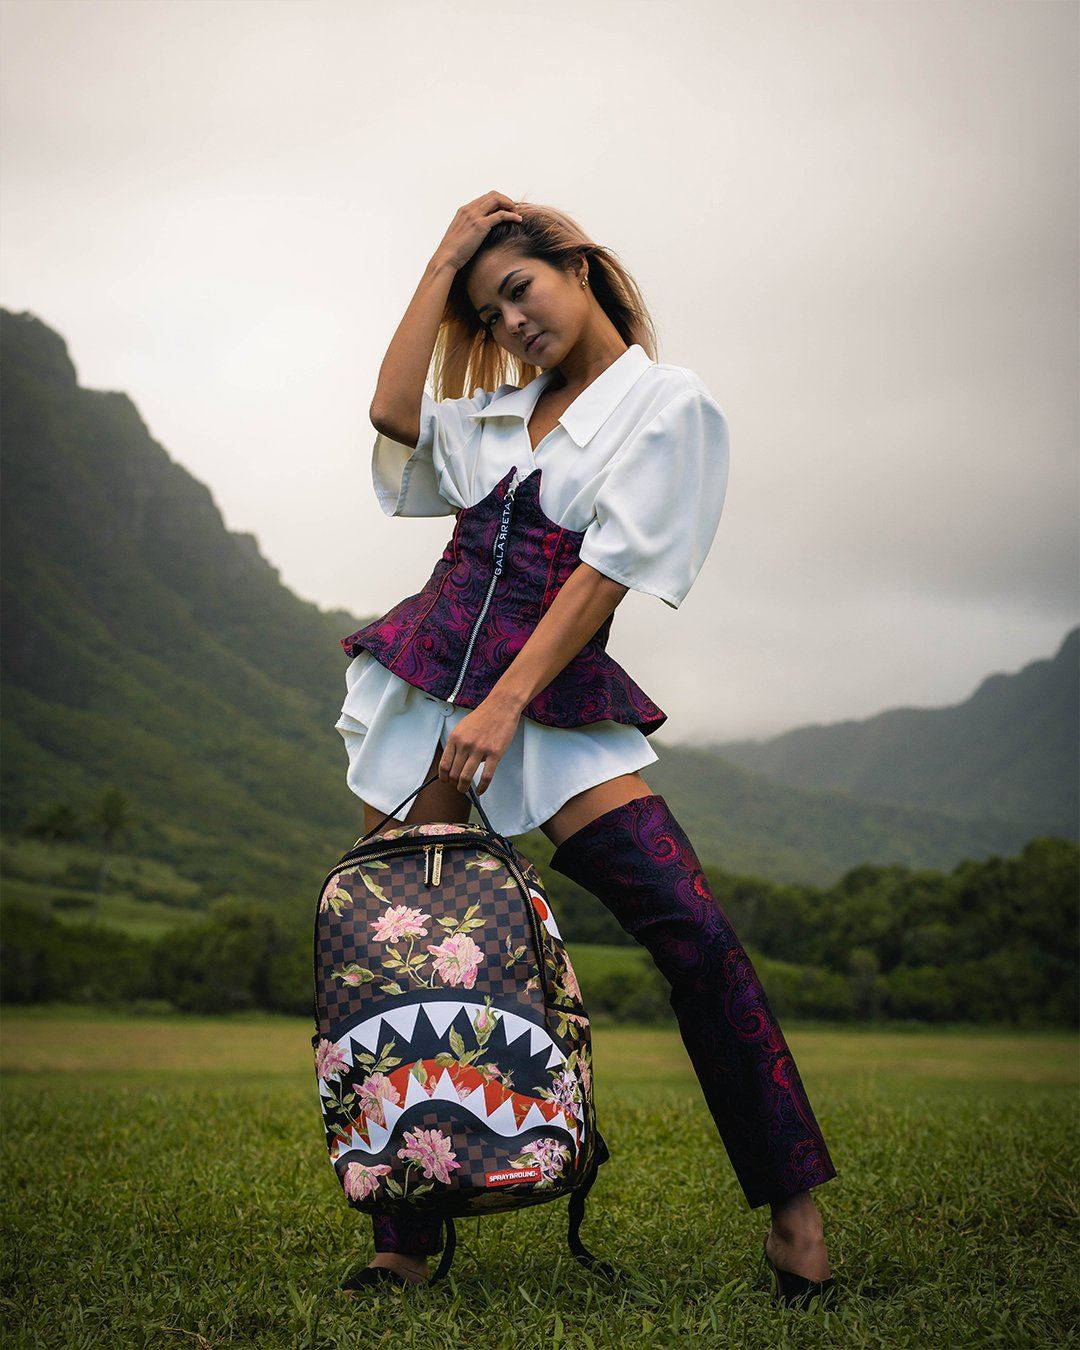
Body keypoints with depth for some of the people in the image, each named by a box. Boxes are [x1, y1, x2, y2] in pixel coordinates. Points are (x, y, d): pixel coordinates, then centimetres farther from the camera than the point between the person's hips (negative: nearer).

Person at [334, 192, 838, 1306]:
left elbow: (607, 566, -9)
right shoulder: (497, 409, 19)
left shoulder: (670, 404, 0)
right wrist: (442, 265, 9)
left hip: (557, 695, -5)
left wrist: (504, 708, -17)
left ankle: (792, 1211, -3)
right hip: (421, 677, 5)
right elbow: (392, 418, 2)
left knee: (692, 932, -16)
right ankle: (405, 1243, 10)